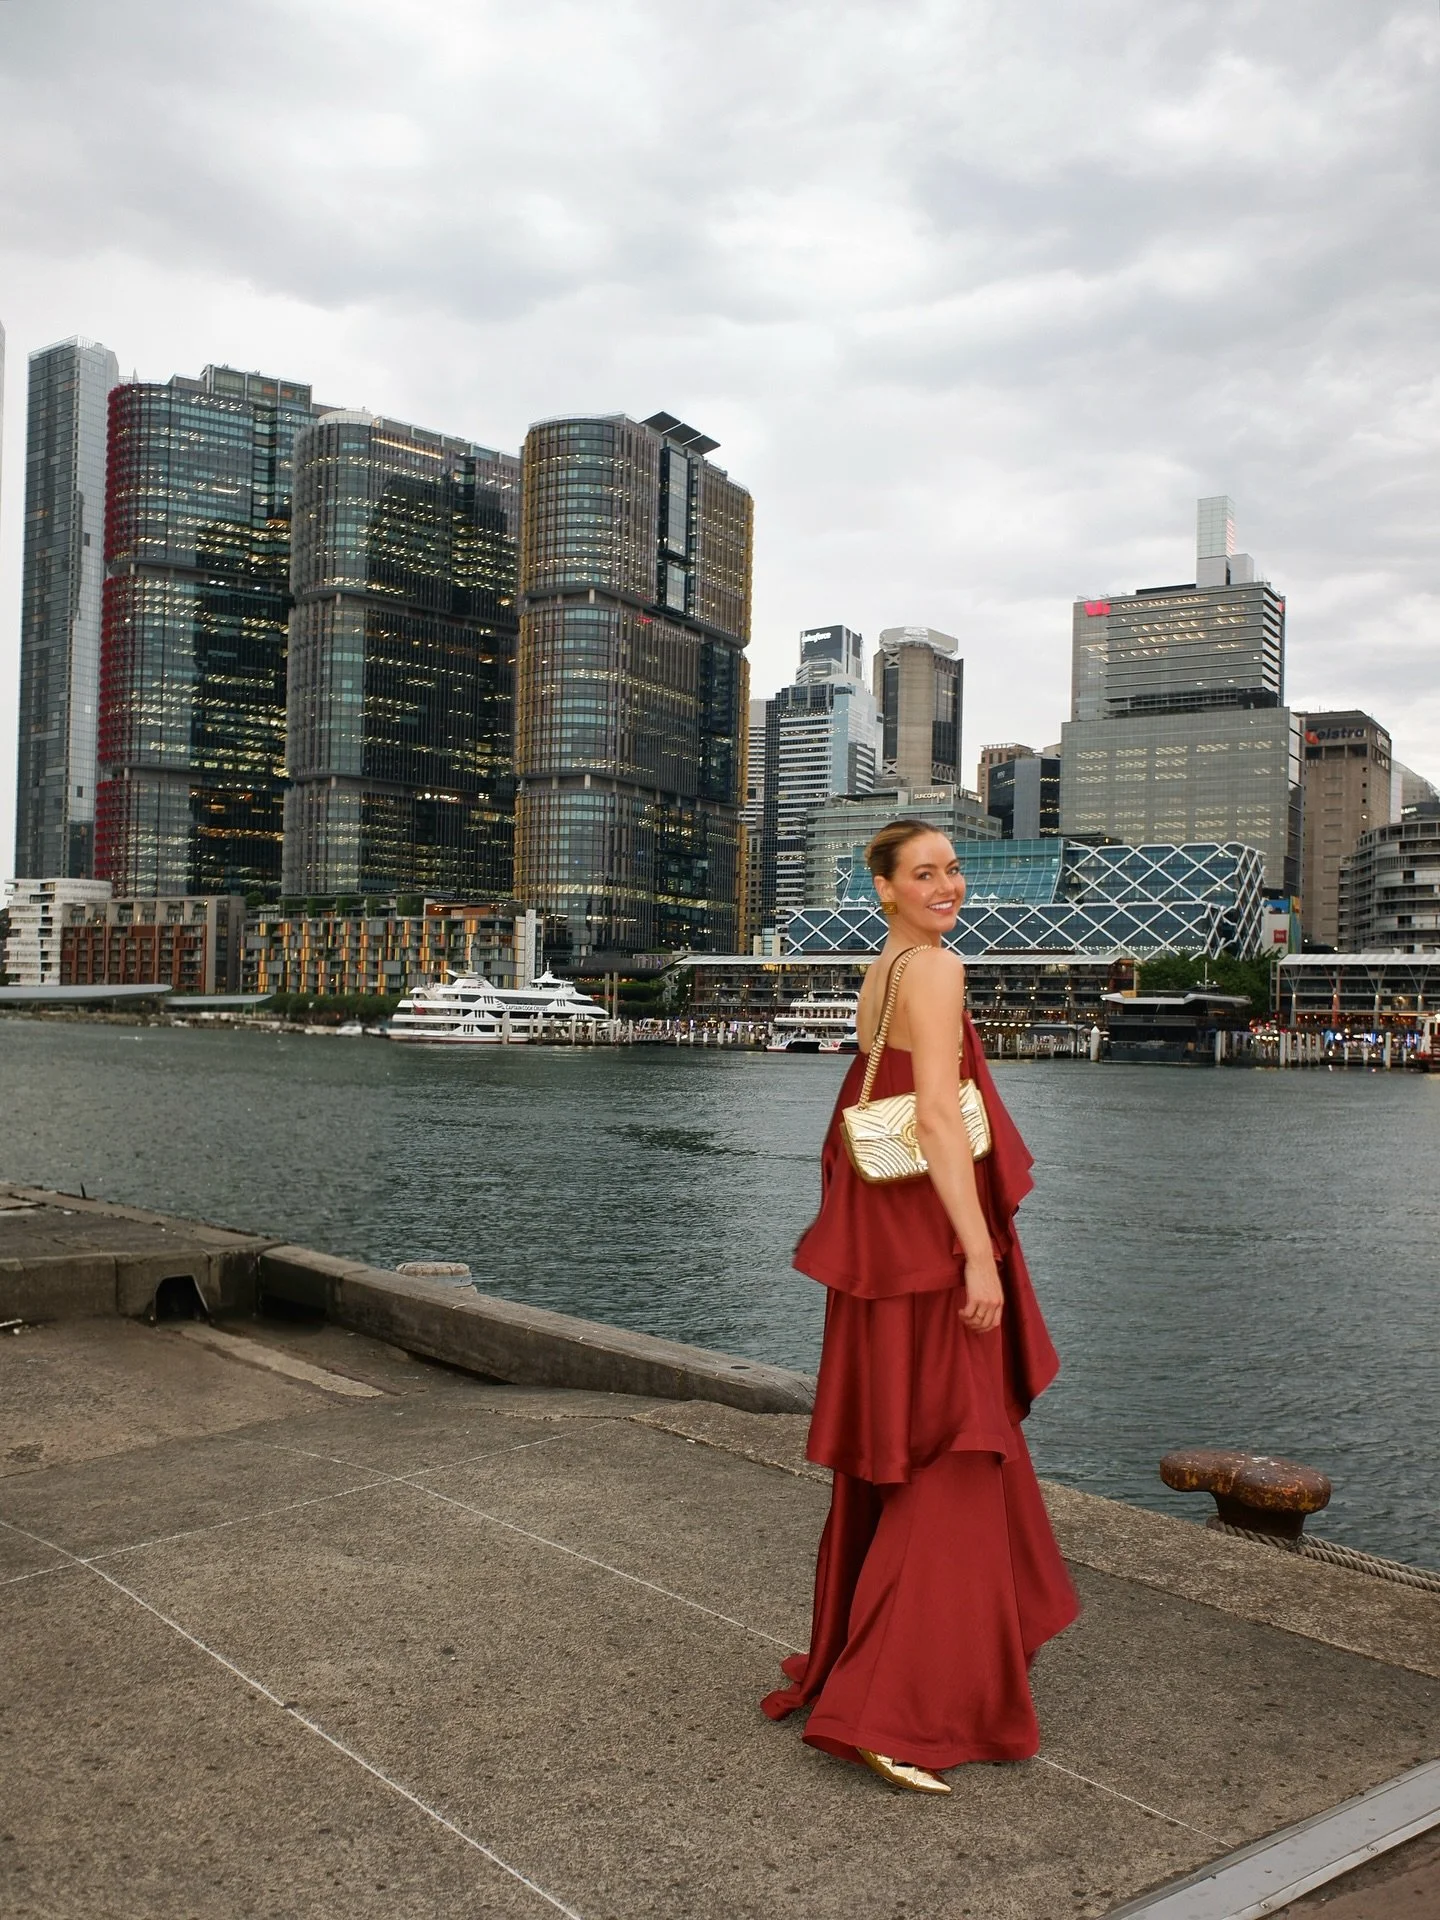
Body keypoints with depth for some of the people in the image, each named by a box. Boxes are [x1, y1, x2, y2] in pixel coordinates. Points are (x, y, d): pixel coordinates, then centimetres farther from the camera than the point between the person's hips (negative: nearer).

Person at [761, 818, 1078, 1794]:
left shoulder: (879, 976, 14)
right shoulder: (936, 969, -15)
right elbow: (937, 1116, -23)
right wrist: (980, 1254, -23)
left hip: (886, 1232, 10)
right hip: (930, 1240, -10)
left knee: (890, 1457, 21)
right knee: (946, 1466, -3)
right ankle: (885, 1713, -1)